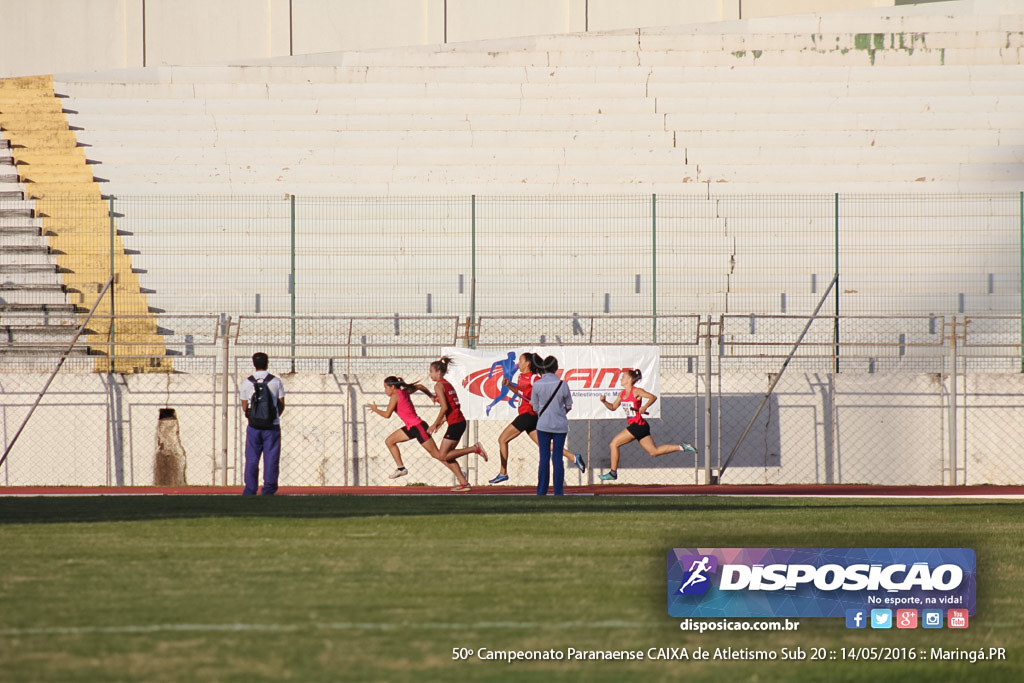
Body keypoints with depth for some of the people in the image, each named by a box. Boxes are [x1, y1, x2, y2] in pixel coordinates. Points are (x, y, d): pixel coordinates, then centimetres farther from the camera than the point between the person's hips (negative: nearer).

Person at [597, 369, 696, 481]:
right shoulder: (622, 394, 14)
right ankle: (681, 447, 11)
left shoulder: (636, 391, -10)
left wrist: (644, 407, -31)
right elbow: (613, 407, 22)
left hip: (638, 425, -9)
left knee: (614, 444, -7)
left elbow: (653, 397, -16)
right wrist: (604, 402, 4)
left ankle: (613, 473, -1)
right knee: (654, 452, 10)